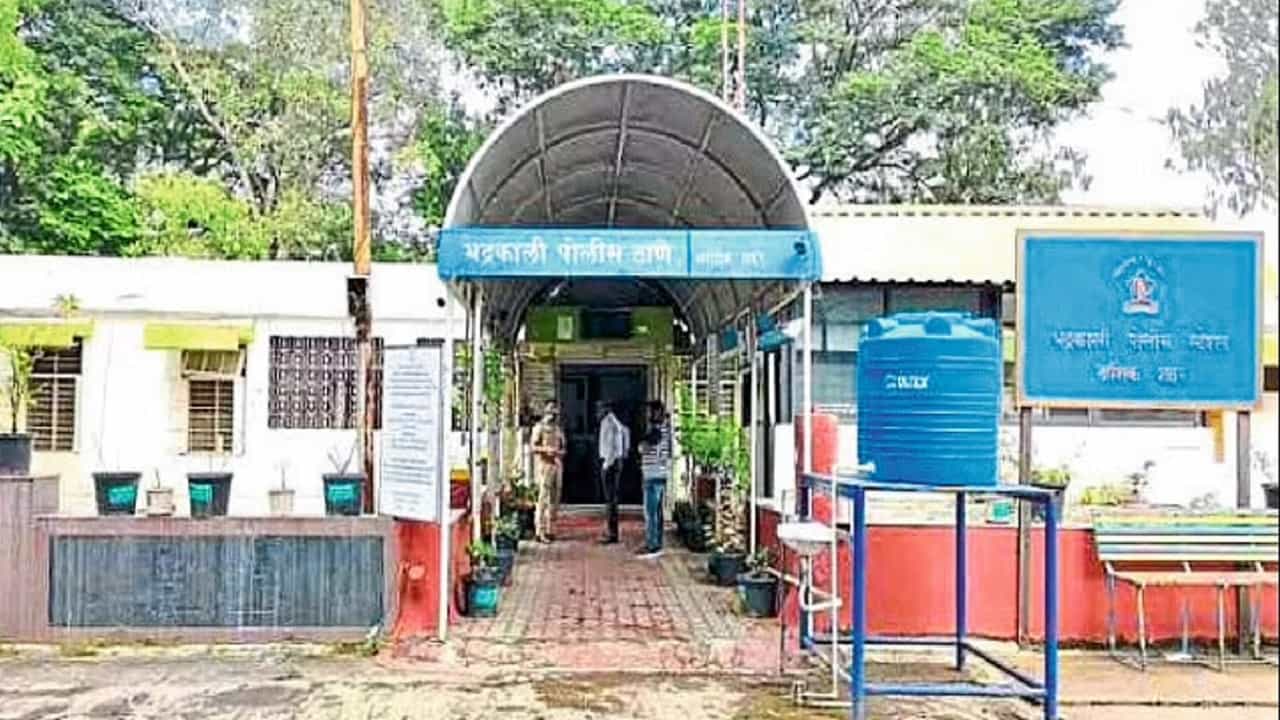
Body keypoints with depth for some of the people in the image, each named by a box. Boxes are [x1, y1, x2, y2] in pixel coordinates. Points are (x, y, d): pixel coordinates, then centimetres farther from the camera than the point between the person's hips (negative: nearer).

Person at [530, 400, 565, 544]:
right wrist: (546, 449, -21)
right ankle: (539, 531, -10)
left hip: (557, 465, 7)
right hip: (544, 465, -7)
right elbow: (533, 446, -7)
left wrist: (560, 452, -2)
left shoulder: (559, 429, 17)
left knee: (555, 500, 7)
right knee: (543, 498, -11)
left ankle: (550, 530, 14)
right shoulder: (539, 427, -1)